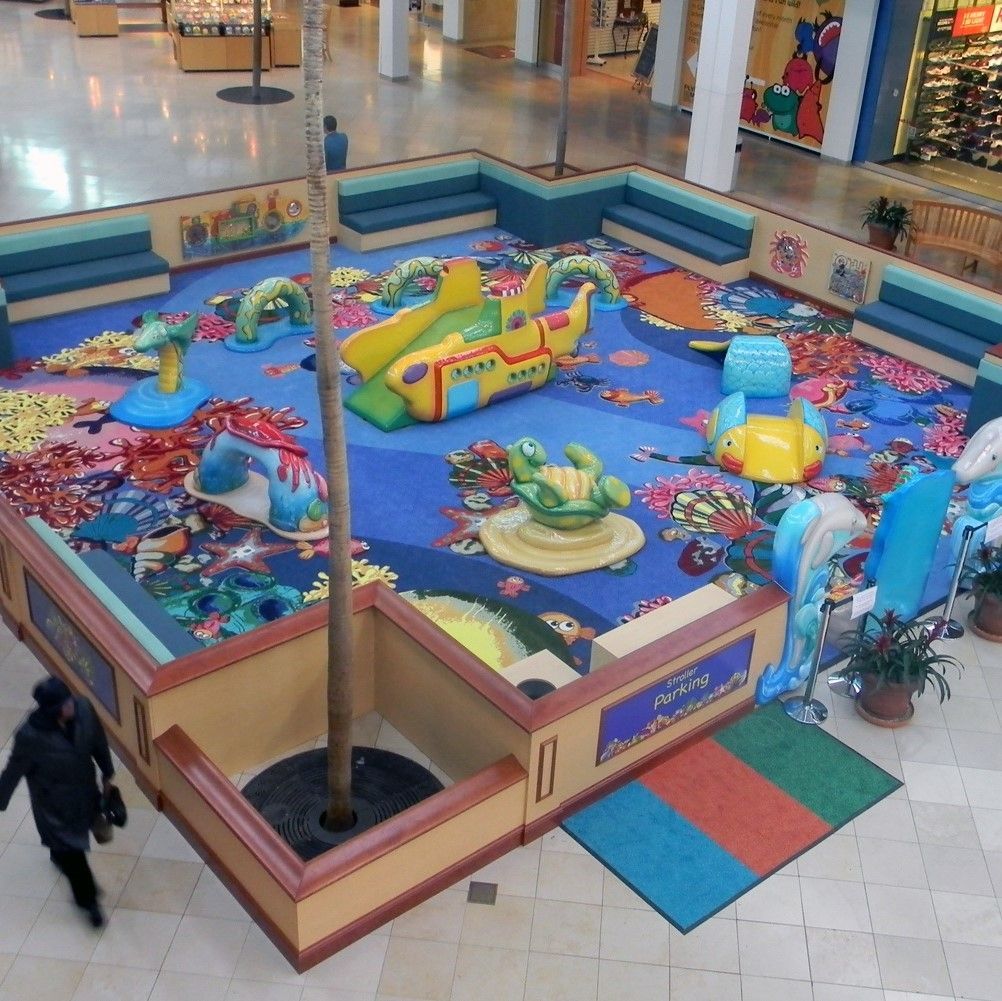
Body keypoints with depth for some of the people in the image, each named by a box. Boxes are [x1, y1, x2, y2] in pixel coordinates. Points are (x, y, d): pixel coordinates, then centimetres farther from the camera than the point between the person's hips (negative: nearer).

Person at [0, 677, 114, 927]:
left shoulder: (83, 709, -24)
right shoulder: (30, 735, -36)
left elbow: (99, 741, -5)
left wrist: (107, 773, 9)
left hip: (84, 787, 5)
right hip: (54, 800, -5)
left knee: (79, 830, 33)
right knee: (71, 849, 11)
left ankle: (58, 854, 68)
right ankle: (88, 899, 36)